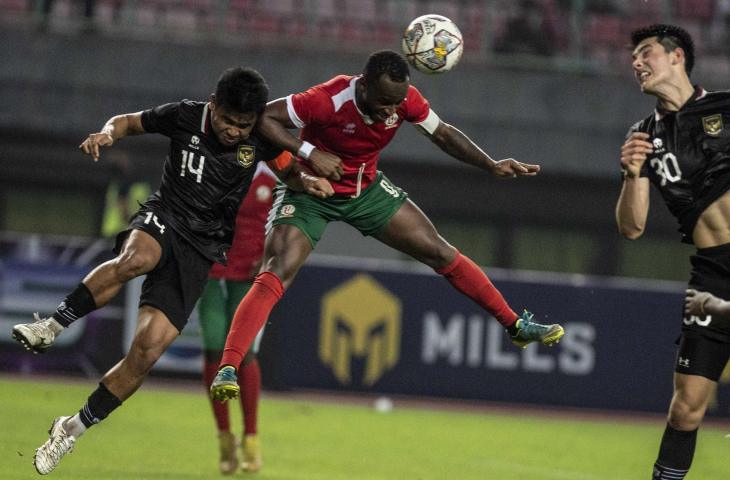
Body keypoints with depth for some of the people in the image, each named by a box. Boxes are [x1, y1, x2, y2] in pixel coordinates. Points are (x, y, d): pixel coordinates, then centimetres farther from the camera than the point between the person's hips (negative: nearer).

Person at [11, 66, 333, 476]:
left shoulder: (261, 140, 0)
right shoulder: (185, 117, -3)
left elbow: (290, 172, 17)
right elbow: (129, 121, 11)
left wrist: (308, 181, -6)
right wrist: (107, 133, -11)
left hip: (201, 250, 1)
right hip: (164, 217, -1)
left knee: (149, 347, -14)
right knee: (136, 259, -42)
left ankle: (72, 430, -1)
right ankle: (52, 327, -30)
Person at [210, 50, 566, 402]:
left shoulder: (405, 99, -18)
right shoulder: (329, 100, -34)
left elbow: (443, 134, 0)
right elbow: (262, 117, -28)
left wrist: (492, 166, -9)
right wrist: (309, 153, -37)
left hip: (366, 188, 5)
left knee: (441, 253, 4)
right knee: (275, 277, -24)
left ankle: (515, 325, 18)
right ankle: (226, 369, -27)